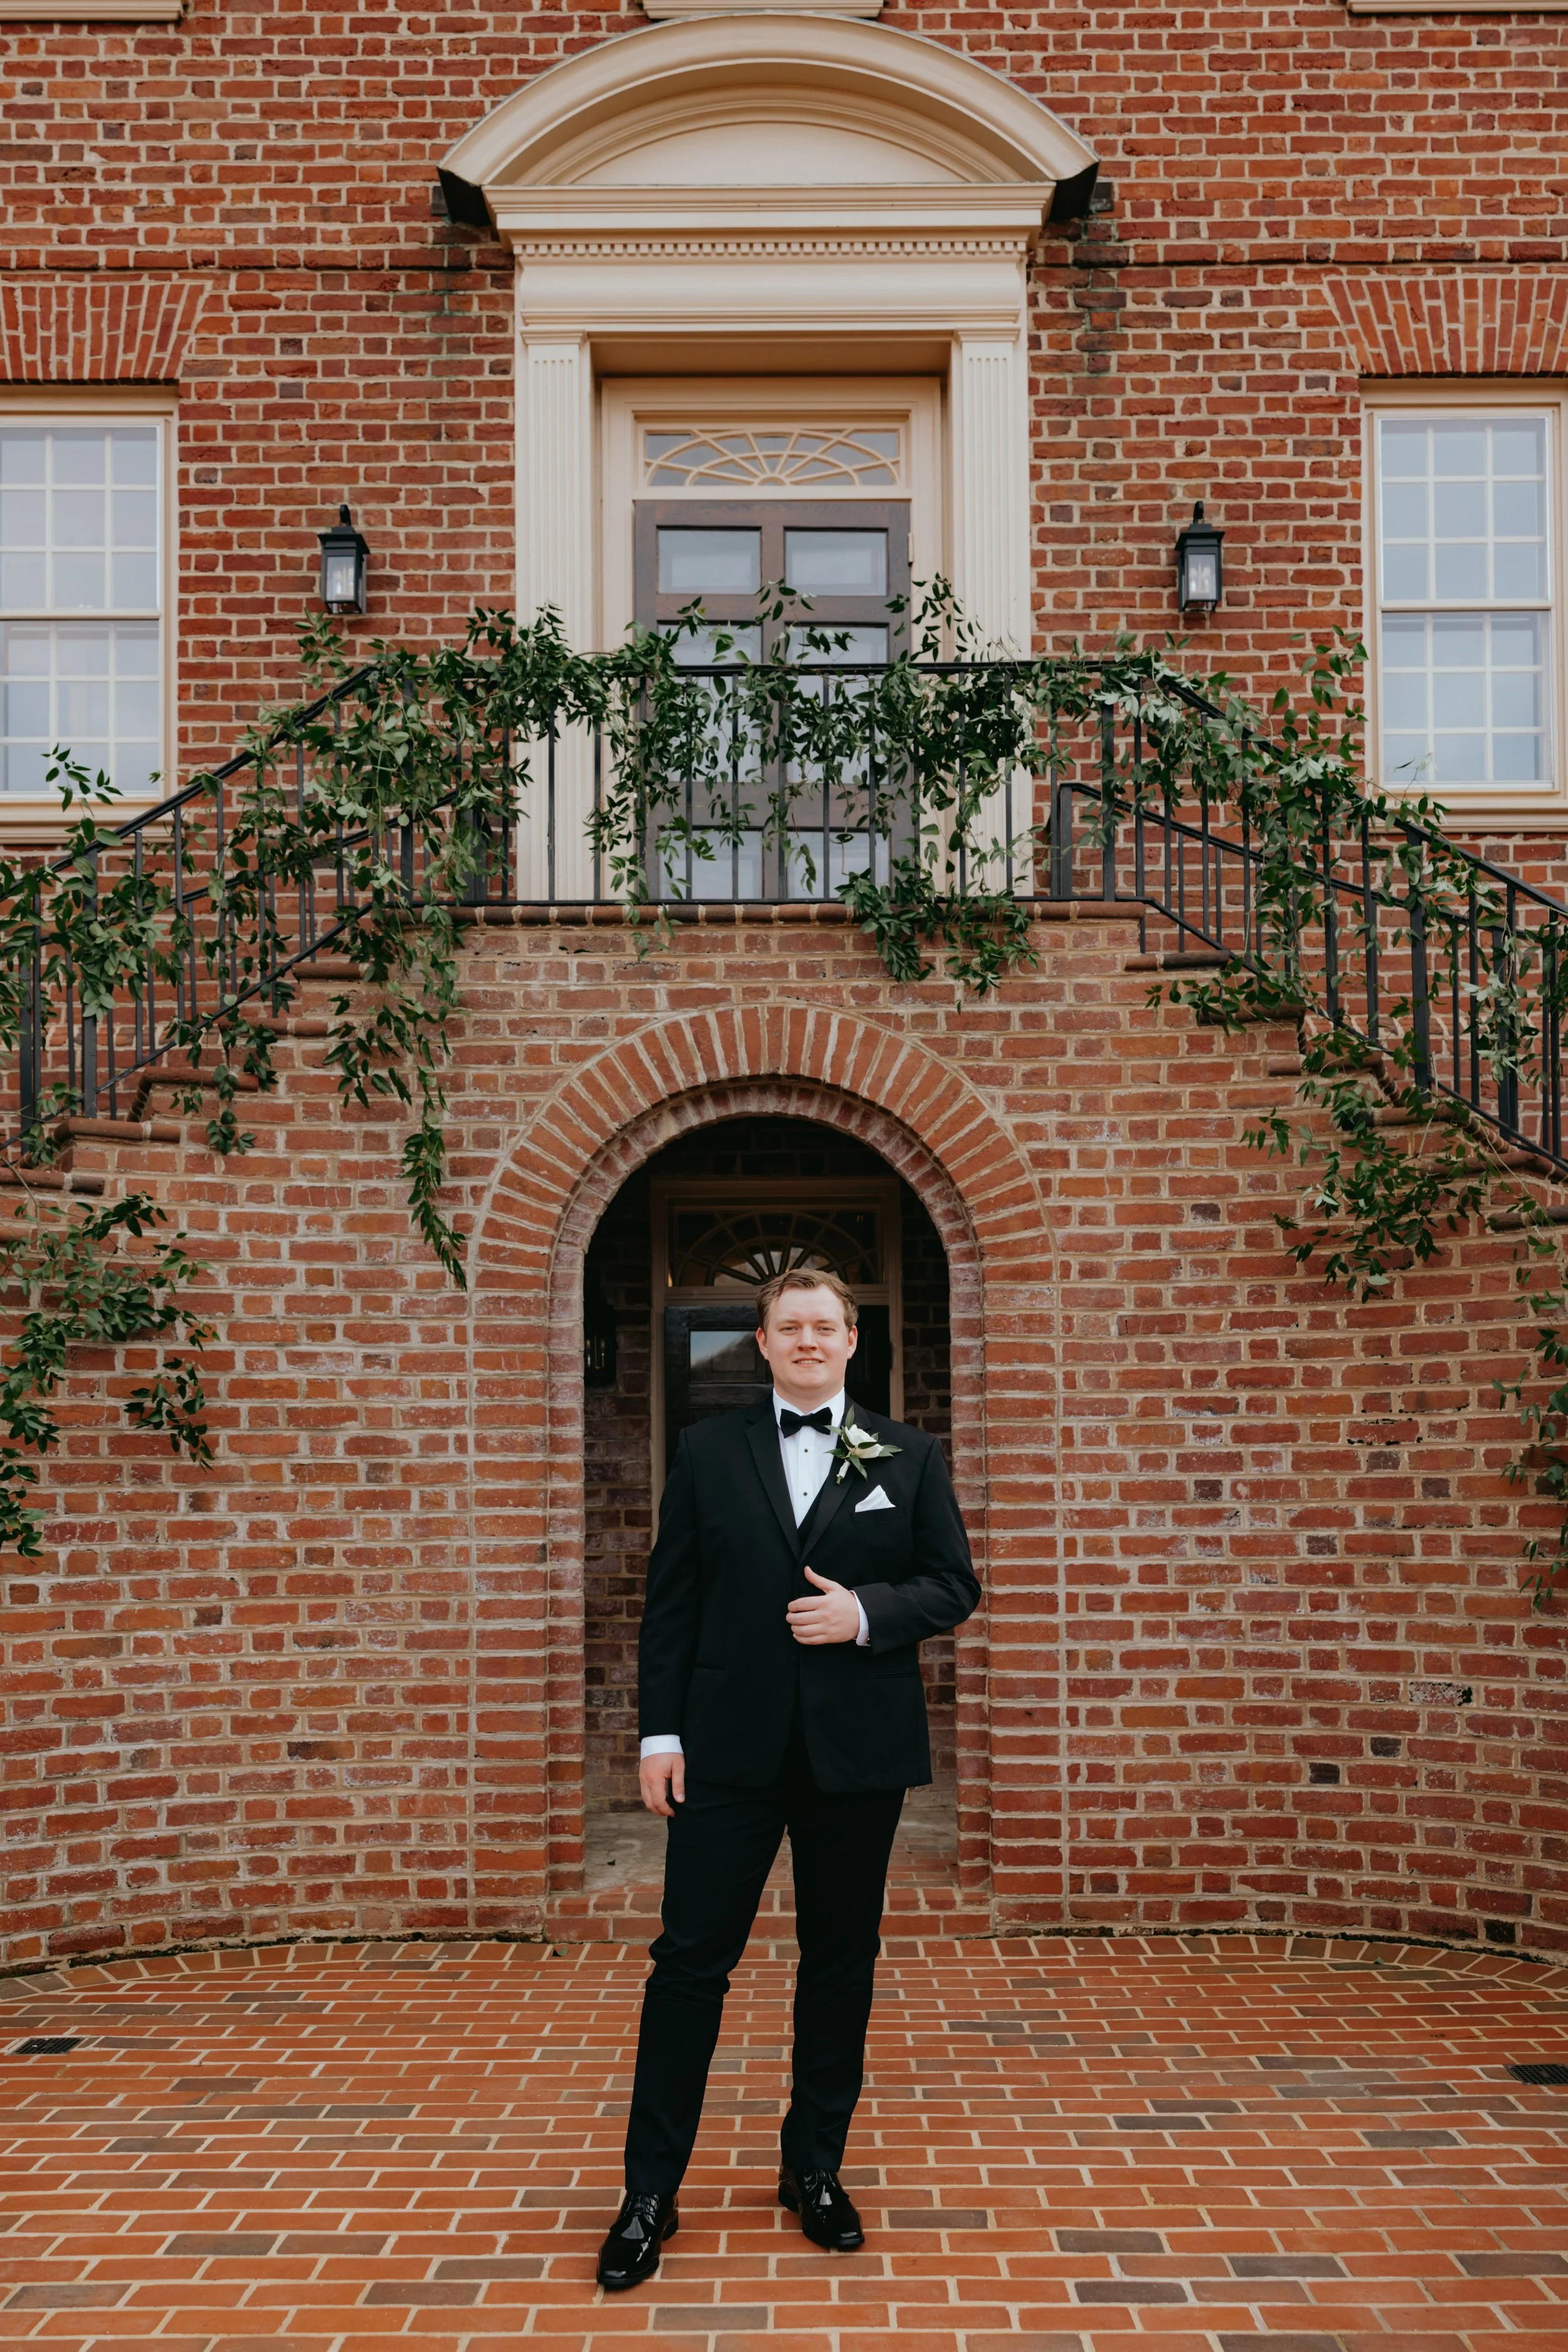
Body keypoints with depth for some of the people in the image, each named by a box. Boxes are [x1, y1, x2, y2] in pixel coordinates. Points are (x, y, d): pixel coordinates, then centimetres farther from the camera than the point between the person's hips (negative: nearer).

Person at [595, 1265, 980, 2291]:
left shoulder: (910, 1456, 5)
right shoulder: (708, 1451, 4)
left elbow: (955, 1584, 5)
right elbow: (671, 1599, 3)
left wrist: (867, 1612, -14)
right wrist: (661, 1732, -3)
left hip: (859, 1748, 1)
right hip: (730, 1745, -1)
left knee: (841, 1962, 11)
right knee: (692, 1959, 1)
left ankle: (816, 2168, 29)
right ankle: (651, 2192, 13)